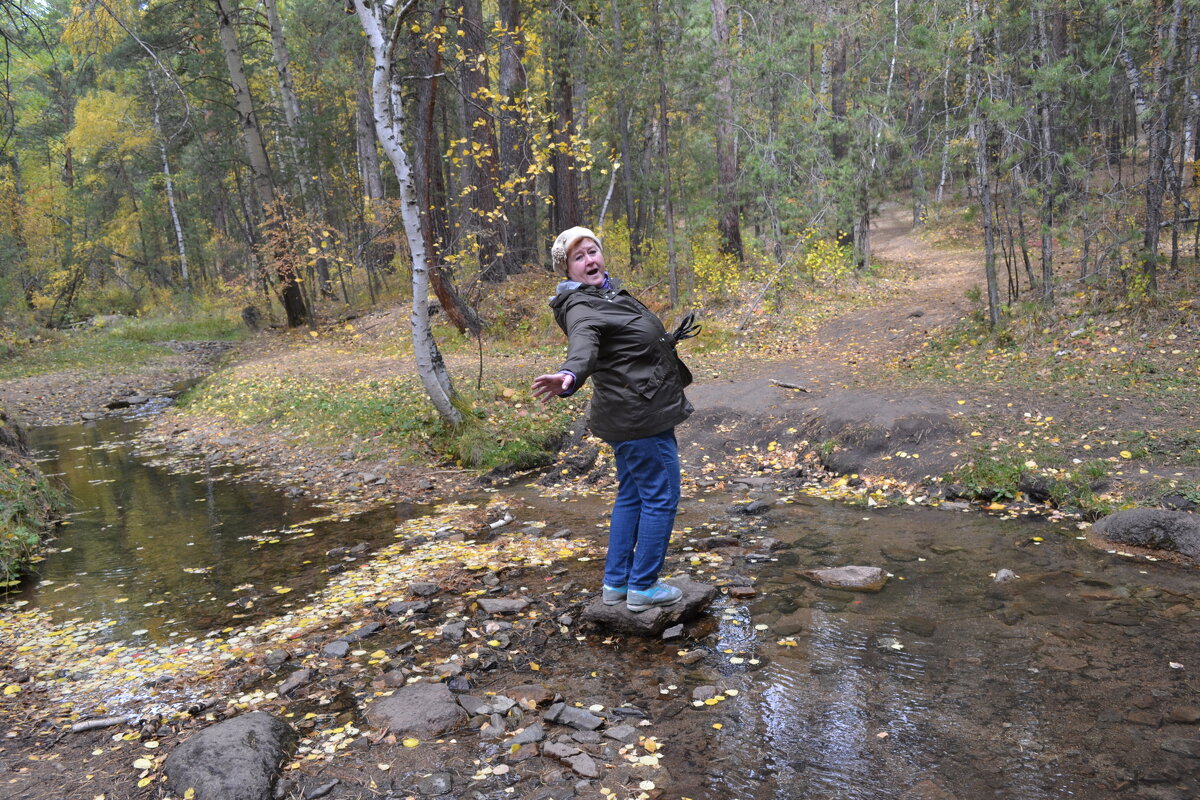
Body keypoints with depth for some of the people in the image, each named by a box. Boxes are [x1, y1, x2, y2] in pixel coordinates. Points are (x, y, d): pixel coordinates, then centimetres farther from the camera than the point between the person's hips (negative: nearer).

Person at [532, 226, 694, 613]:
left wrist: (669, 338, 43)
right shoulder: (581, 308, -19)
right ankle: (642, 587, 11)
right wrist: (570, 376, -63)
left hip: (630, 416, 10)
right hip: (641, 419, -10)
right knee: (660, 498, -1)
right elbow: (583, 345, -42)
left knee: (631, 495, 17)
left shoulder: (608, 291, 10)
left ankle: (615, 582, 27)